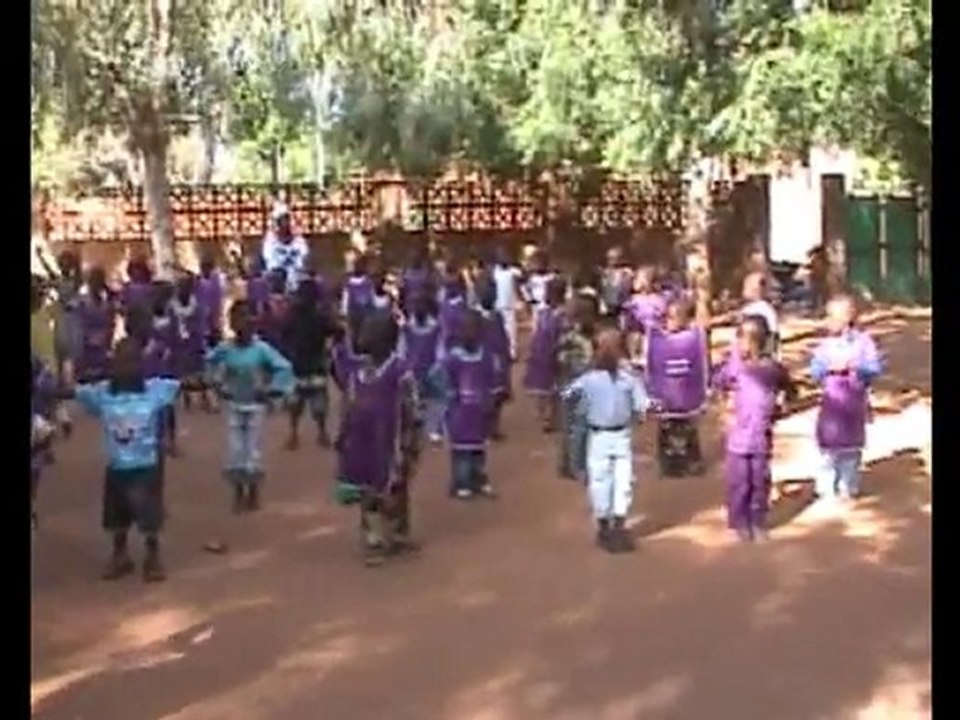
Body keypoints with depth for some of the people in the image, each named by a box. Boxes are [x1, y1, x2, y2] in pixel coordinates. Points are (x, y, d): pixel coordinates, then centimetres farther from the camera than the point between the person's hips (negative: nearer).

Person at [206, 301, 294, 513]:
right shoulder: (225, 348, -9)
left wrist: (270, 390, -17)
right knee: (235, 450, 4)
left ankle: (253, 493, 22)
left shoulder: (261, 349, -17)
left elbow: (284, 368, -17)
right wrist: (217, 384, 3)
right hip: (234, 406, 2)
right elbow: (210, 362, 11)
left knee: (253, 450, 5)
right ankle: (239, 493, 20)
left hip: (255, 406, -2)